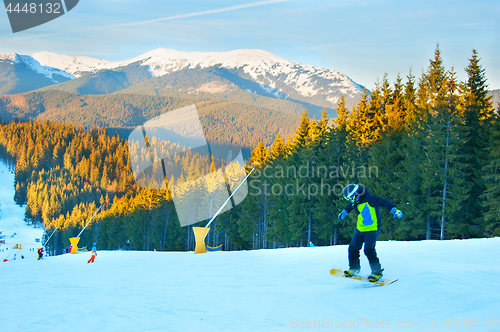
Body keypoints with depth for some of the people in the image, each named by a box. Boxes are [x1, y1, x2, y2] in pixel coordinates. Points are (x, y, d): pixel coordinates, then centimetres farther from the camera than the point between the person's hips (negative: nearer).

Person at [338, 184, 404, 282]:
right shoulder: (355, 201, 3)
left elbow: (384, 202, -28)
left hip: (372, 229, -8)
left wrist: (394, 209, -42)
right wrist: (344, 213, 45)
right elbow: (349, 206, 27)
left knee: (369, 250, -17)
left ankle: (377, 271, -4)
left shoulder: (369, 198, -23)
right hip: (360, 229, 8)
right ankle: (354, 268, 30)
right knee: (353, 248, 9)